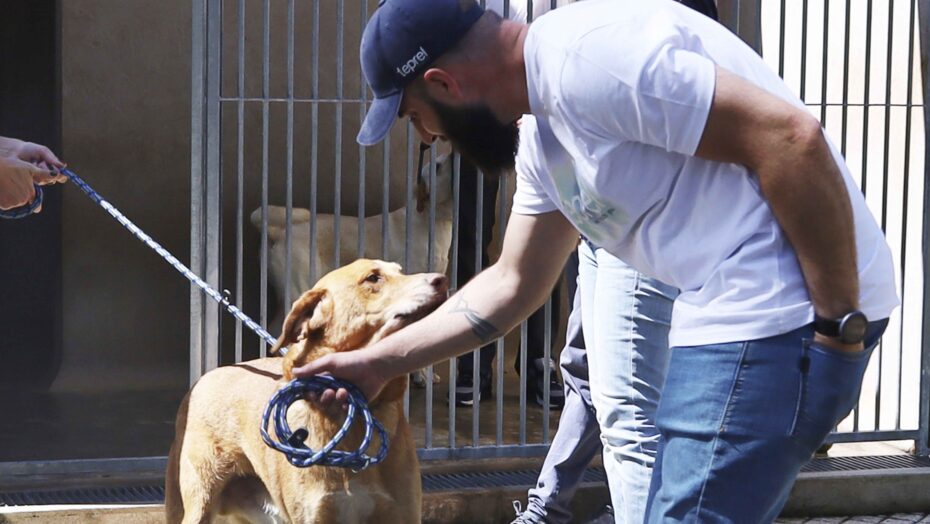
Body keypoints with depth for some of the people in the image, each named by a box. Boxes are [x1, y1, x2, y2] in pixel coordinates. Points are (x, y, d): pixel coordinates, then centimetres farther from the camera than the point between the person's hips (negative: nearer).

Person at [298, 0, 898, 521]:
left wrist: (840, 322, -17)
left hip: (779, 313, -11)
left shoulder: (586, 57, -17)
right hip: (733, 315, 11)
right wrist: (380, 361, 29)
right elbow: (512, 285, 28)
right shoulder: (540, 136, 15)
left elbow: (791, 136, -22)